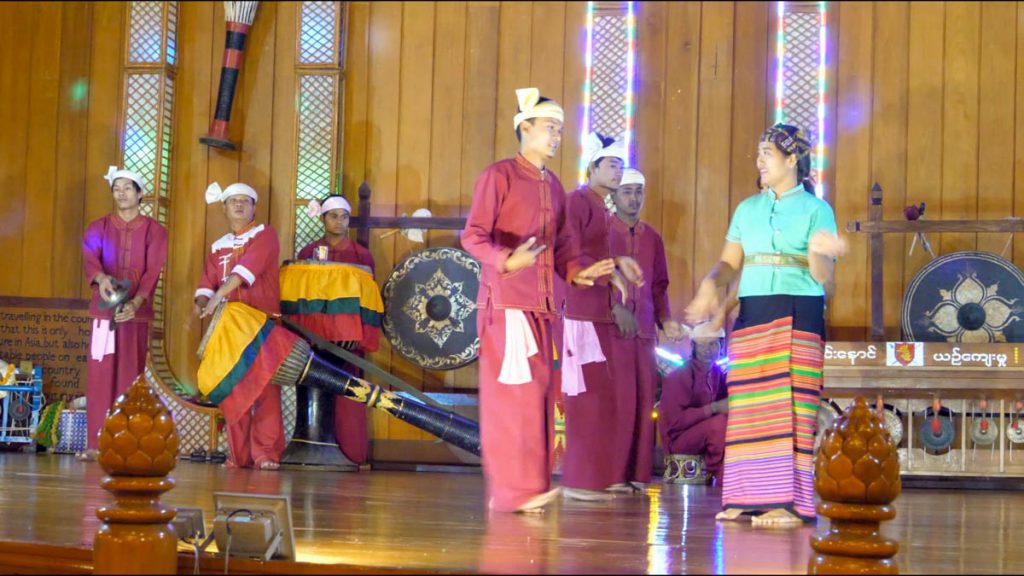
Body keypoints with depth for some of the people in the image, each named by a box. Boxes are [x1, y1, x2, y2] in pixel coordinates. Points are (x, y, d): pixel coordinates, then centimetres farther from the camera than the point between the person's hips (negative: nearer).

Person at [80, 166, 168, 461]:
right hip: (104, 309, 1)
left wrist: (136, 302, -24)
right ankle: (96, 443, -4)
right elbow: (90, 259, -7)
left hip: (137, 311, -1)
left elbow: (152, 271, -6)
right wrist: (101, 278, -31)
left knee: (130, 375, -3)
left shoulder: (154, 231, 6)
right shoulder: (98, 227, 11)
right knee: (99, 375, -4)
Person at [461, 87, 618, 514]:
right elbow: (473, 236, -10)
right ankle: (513, 488, -7)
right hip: (507, 303, -8)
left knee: (539, 395, 7)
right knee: (514, 394, -9)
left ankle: (526, 487, 13)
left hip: (544, 306, 8)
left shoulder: (553, 186, 18)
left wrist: (577, 271, 4)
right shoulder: (499, 176, -4)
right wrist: (508, 261, -27)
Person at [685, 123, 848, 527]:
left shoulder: (816, 210, 4)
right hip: (752, 313, 4)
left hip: (798, 315, -4)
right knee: (749, 405, 0)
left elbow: (827, 282, -2)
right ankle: (748, 497, 5)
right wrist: (710, 285, -13)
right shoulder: (748, 209, 16)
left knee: (788, 403, -8)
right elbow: (729, 263, 8)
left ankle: (790, 502, -9)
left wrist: (817, 254, -23)